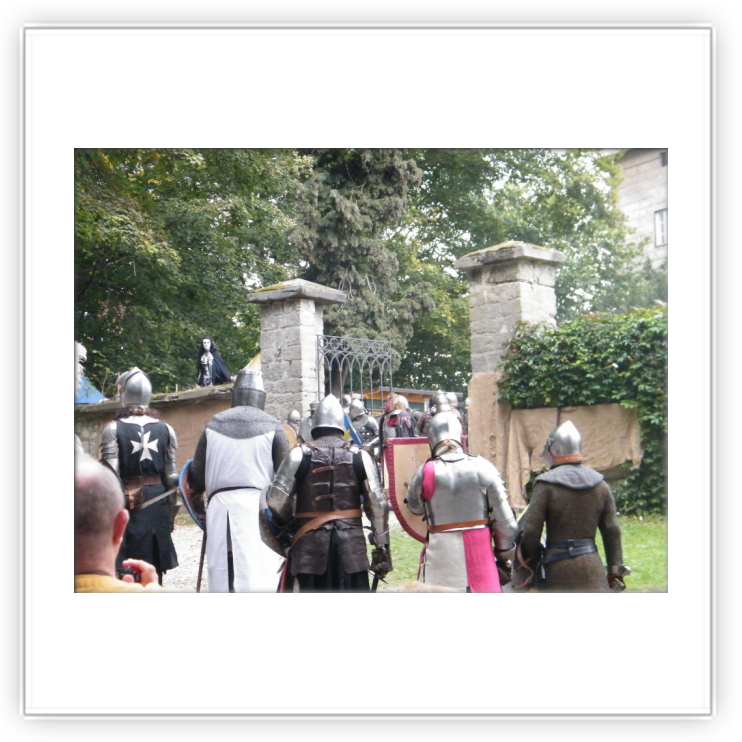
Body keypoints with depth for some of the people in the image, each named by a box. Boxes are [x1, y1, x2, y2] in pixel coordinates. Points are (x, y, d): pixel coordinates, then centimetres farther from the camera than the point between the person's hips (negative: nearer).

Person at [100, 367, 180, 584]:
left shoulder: (113, 430, -6)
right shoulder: (165, 429, 3)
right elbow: (171, 475, 4)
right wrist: (173, 511, 12)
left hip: (125, 506, -3)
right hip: (157, 503, 3)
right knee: (154, 571, 13)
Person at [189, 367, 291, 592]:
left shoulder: (213, 425, 9)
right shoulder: (272, 427, 2)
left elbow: (197, 474, 10)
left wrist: (198, 503, 28)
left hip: (220, 506, 3)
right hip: (258, 506, -2)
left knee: (222, 573, 10)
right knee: (259, 575, -3)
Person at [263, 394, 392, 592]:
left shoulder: (299, 454, -1)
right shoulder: (359, 455, 3)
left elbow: (276, 500, -6)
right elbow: (378, 504, -1)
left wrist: (285, 526, 14)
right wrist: (382, 547, 5)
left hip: (310, 543, -1)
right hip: (350, 541, 1)